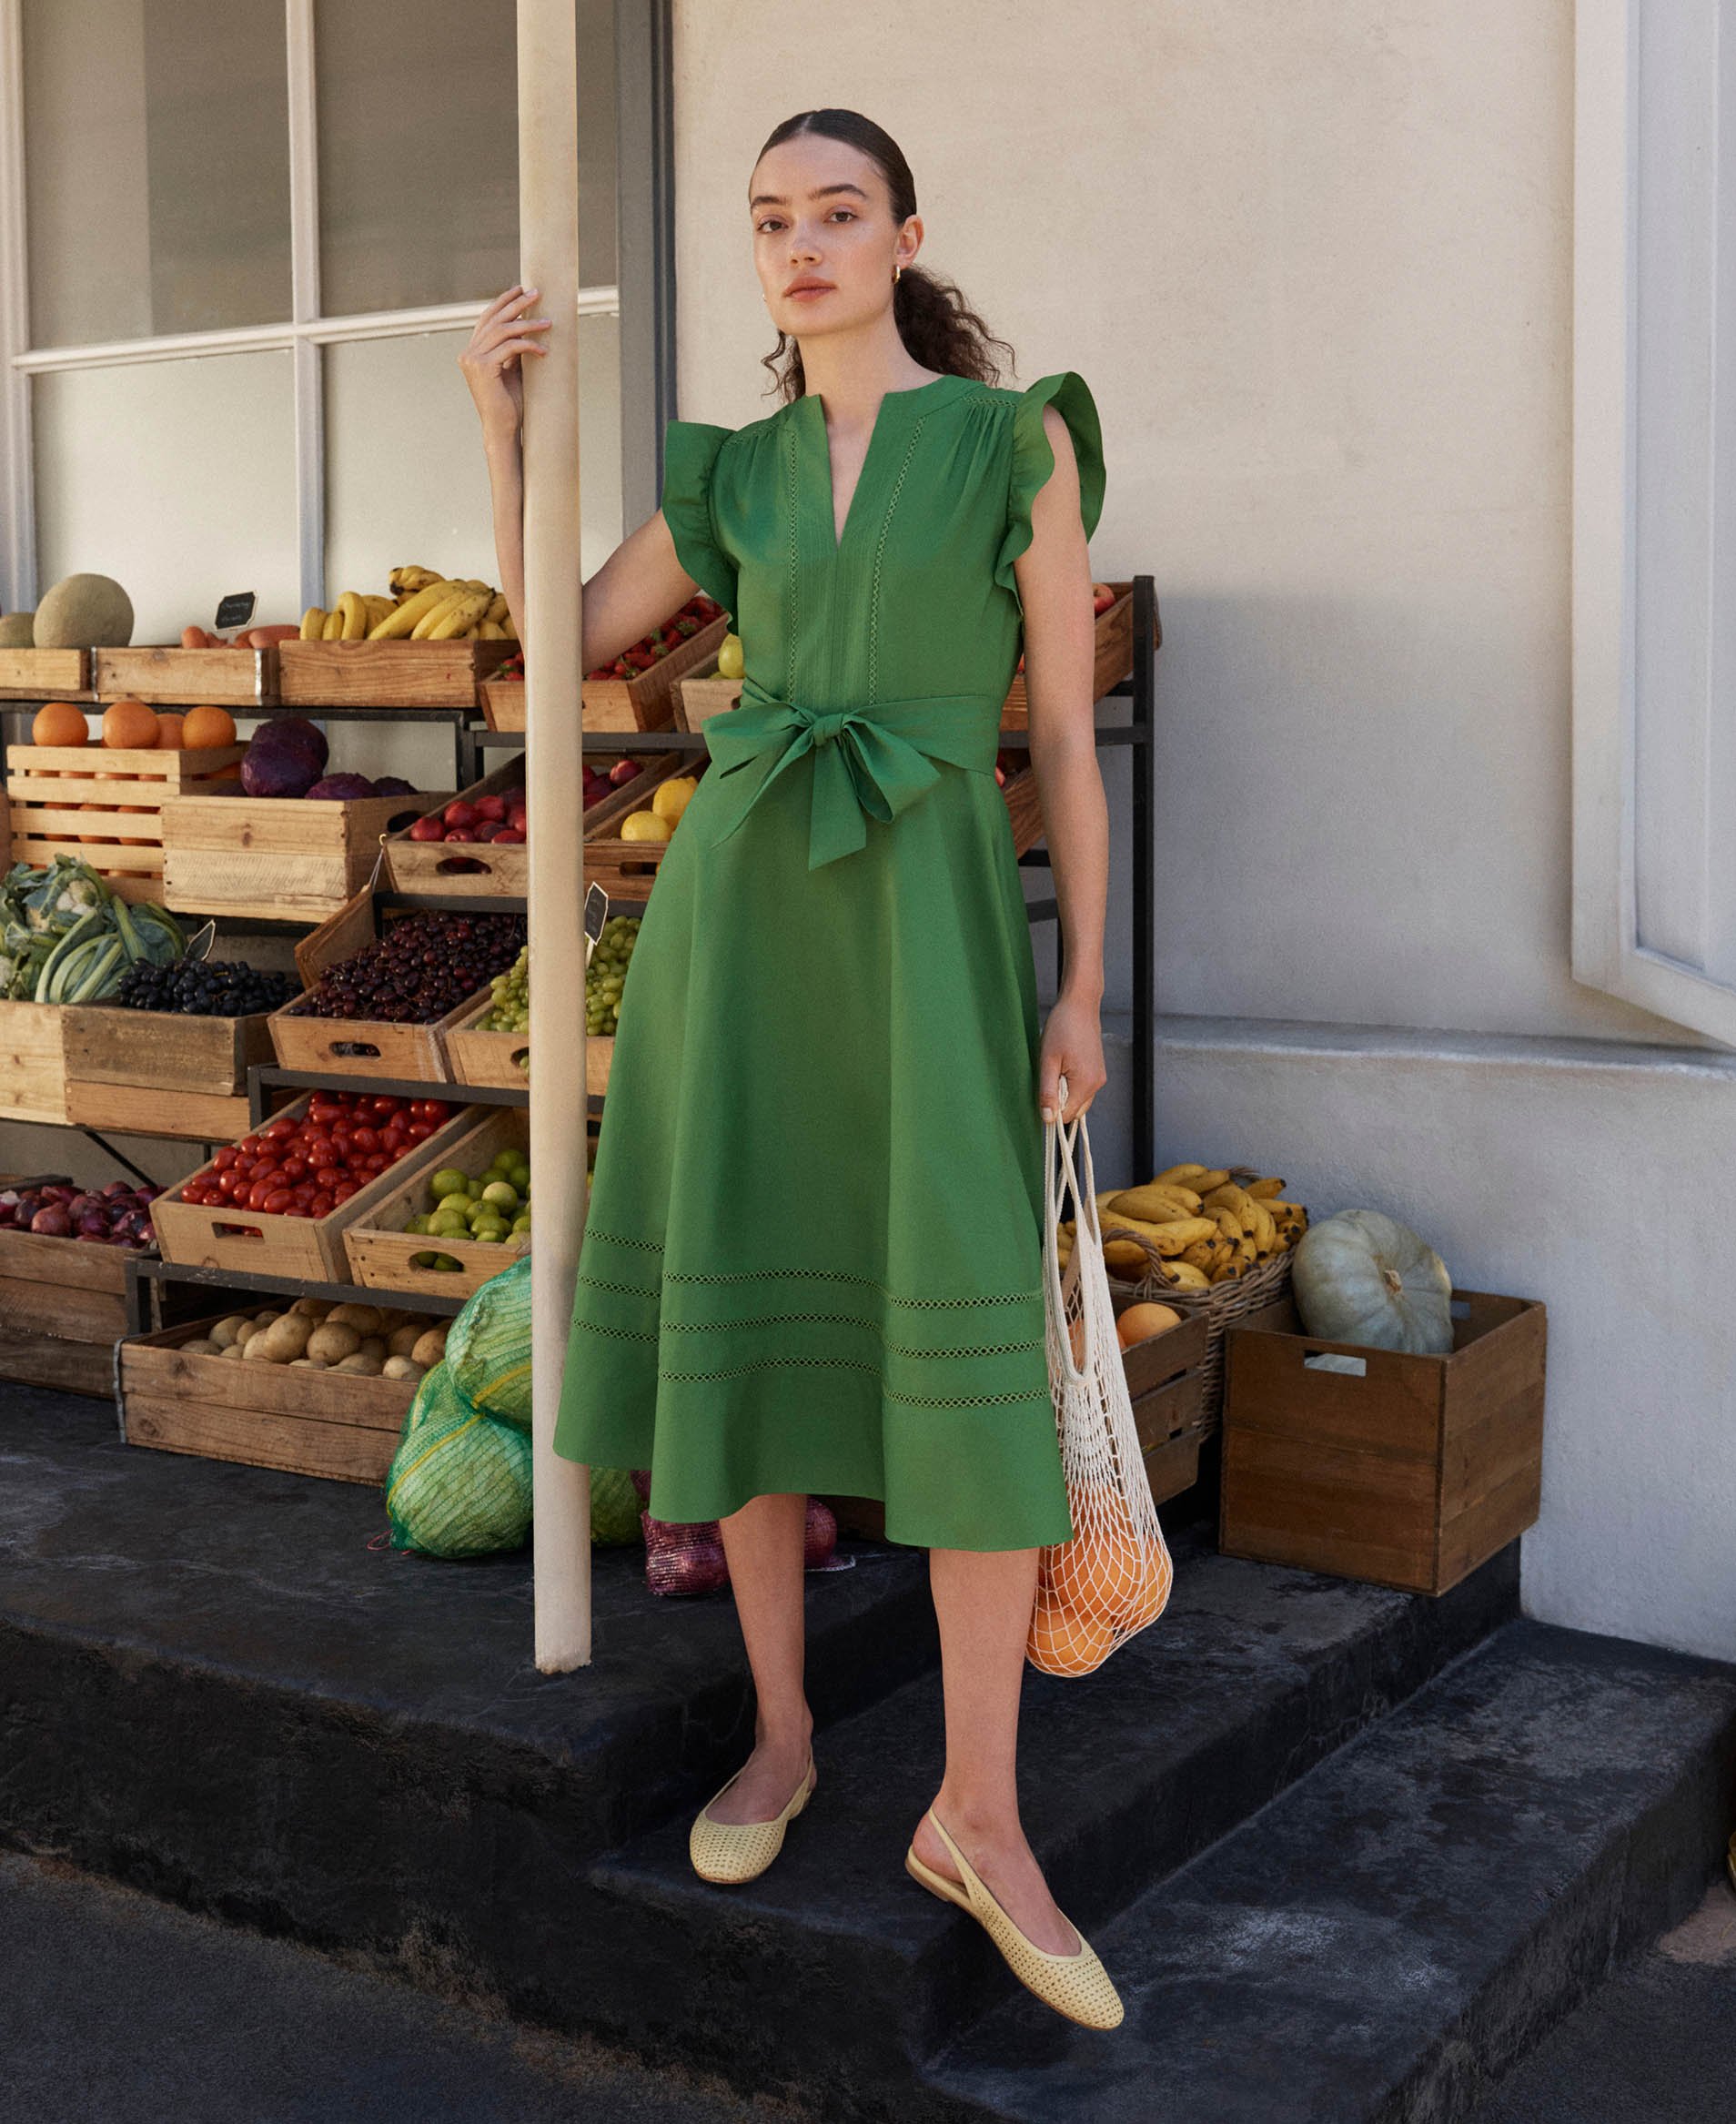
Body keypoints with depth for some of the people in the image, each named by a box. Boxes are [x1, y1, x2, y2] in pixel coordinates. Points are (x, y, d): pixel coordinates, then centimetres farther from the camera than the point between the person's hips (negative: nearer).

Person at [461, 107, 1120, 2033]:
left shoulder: (1020, 439, 2)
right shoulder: (737, 477, 13)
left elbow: (1066, 733, 1)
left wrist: (1084, 990, -3)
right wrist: (498, 419, 12)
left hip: (932, 921, -3)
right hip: (740, 907, 3)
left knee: (967, 1350, -11)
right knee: (745, 1318, 4)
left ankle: (977, 1813, -1)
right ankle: (781, 1731, 22)